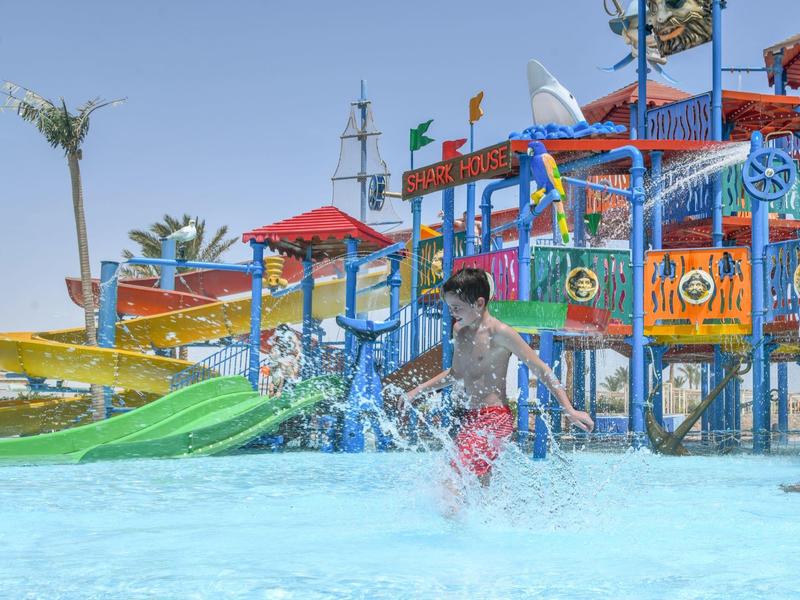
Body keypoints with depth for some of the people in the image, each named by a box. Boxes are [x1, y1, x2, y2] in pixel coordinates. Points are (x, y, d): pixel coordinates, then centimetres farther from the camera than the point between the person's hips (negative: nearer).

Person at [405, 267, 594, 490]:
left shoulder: (499, 333, -12)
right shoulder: (459, 330, 11)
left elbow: (541, 371, -9)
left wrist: (569, 410, -15)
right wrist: (418, 391, 31)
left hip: (495, 419, -8)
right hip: (471, 418, 8)